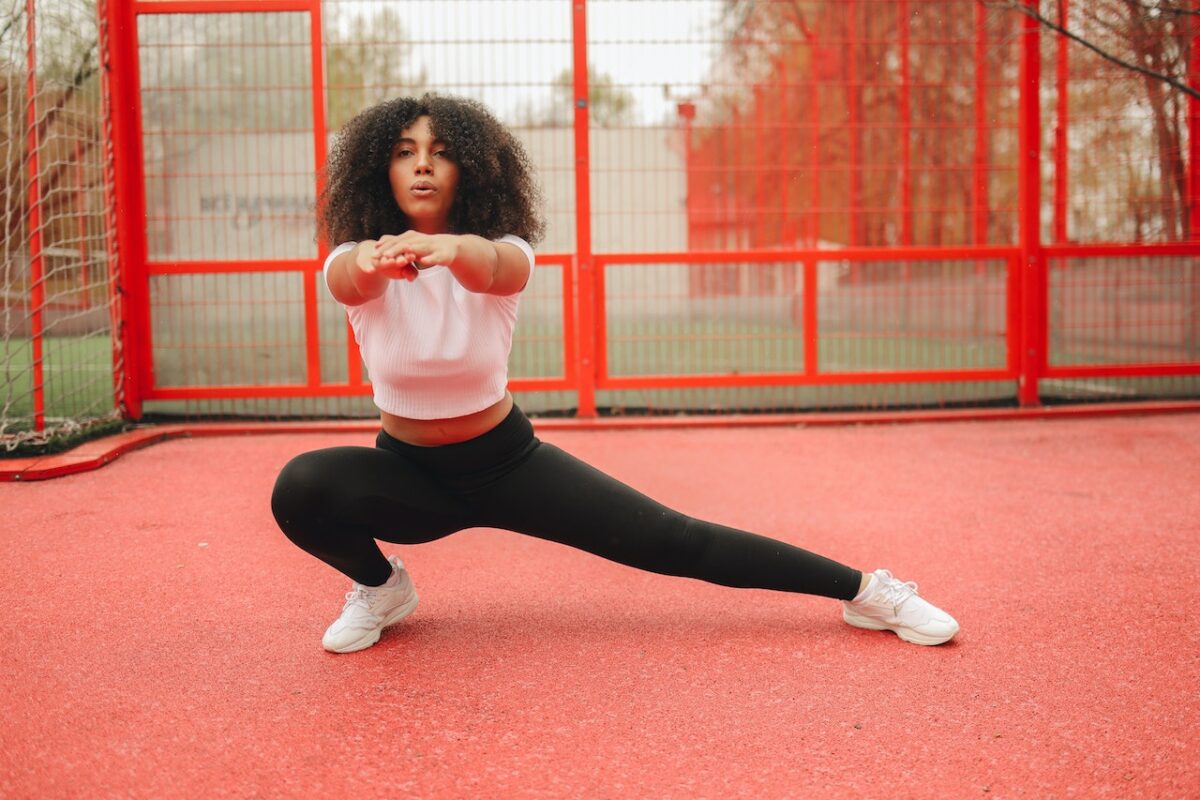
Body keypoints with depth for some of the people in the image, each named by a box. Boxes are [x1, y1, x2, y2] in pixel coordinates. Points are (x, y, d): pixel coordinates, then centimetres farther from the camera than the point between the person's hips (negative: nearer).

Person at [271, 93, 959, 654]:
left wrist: (447, 248, -68)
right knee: (300, 487, -30)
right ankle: (381, 587, 1)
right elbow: (348, 277, -40)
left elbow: (491, 267, -43)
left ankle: (867, 590, 4)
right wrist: (374, 258, -66)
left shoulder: (505, 251, -17)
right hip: (408, 472, 1)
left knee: (671, 540, -9)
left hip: (506, 460, -1)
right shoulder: (358, 260, -15)